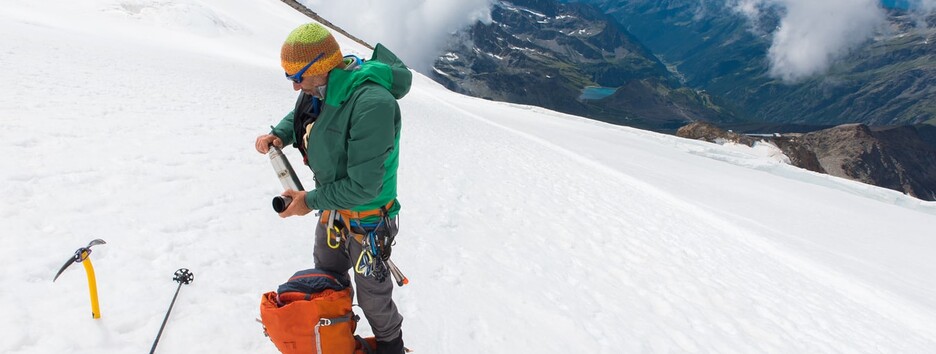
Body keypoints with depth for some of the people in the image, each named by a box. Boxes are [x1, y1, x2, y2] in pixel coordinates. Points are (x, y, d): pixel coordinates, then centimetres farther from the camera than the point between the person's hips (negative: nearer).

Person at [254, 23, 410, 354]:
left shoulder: (372, 104, -34)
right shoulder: (324, 87, -8)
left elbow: (363, 186, -31)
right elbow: (298, 116, 17)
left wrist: (312, 200, -18)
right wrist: (277, 135, -5)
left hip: (366, 219, -8)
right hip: (332, 209, 8)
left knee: (372, 295, 12)